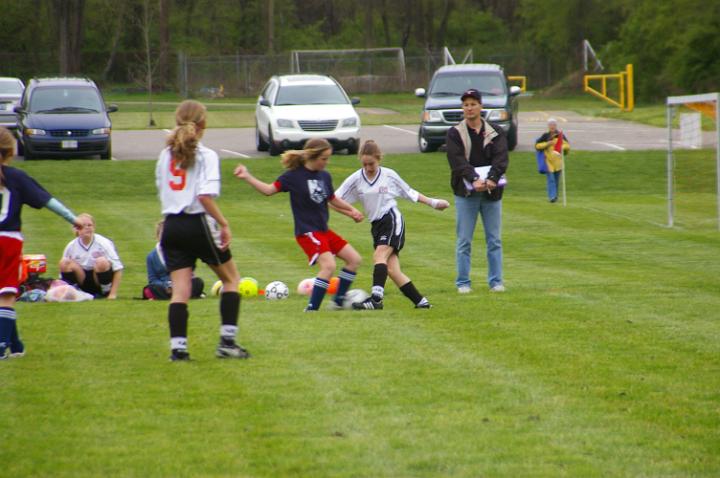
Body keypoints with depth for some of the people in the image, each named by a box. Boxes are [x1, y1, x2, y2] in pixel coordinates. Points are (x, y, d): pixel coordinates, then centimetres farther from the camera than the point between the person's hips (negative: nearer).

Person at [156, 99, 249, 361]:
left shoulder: (165, 155, 9)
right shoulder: (206, 155, -9)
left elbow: (161, 190, 14)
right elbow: (205, 195, -19)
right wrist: (224, 224, -14)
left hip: (171, 225, 5)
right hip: (198, 224, -5)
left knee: (180, 290, 4)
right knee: (231, 278, 13)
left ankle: (178, 347, -6)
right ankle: (227, 341, 9)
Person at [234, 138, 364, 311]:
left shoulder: (325, 177, 7)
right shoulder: (294, 176, -10)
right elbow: (270, 189, -11)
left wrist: (351, 210, 25)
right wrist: (247, 177, -21)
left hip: (324, 230, 8)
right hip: (307, 231, -8)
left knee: (354, 259, 9)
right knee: (328, 265, -24)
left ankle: (339, 301, 20)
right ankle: (311, 309, -19)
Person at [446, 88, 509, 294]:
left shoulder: (496, 132, 7)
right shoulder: (455, 134, 2)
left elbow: (501, 159, -6)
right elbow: (457, 161, -11)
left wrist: (492, 179, -25)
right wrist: (474, 180, -27)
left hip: (492, 192, 2)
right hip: (465, 192, -2)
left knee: (494, 240, 5)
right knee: (464, 241, 1)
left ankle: (496, 281, 11)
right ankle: (463, 283, 7)